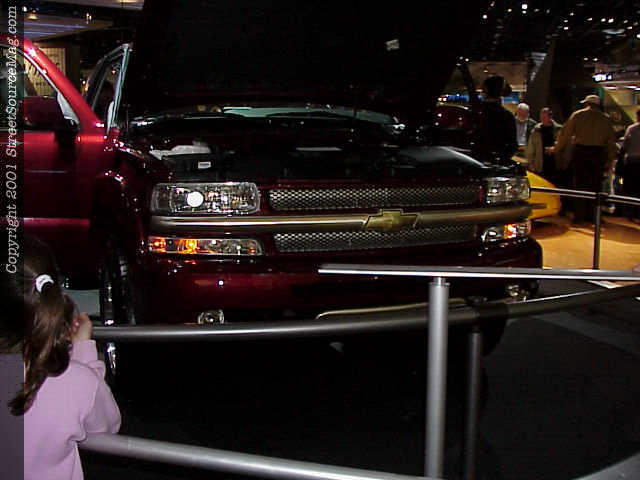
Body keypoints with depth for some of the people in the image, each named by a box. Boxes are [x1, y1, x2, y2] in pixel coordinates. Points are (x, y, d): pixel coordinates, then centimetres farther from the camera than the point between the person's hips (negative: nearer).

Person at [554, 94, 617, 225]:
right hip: (598, 153, 2)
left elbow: (565, 134, 2)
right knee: (595, 185, 7)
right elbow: (611, 141, 6)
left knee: (580, 185, 2)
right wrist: (611, 160, 10)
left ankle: (579, 216, 0)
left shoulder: (577, 115, 2)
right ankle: (591, 216, 9)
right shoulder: (605, 119, 8)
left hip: (580, 151, -1)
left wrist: (557, 150, 11)